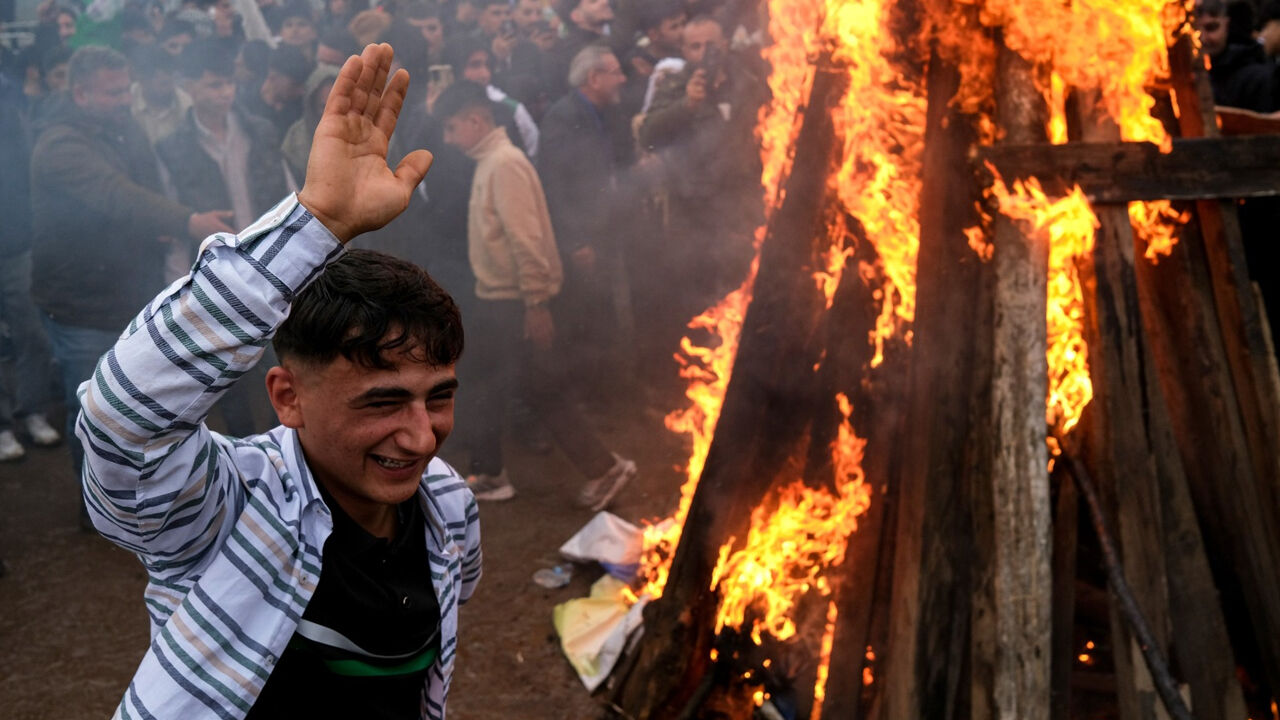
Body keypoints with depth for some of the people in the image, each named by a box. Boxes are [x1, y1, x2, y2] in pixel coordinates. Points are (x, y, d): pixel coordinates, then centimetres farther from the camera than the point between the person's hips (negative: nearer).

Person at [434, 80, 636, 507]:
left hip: (517, 302, -10)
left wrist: (536, 304, -23)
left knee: (545, 390, -2)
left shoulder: (505, 164, -18)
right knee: (486, 388, 14)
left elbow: (526, 238, -22)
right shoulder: (487, 162, 11)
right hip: (494, 298, 10)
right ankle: (487, 475, 23)